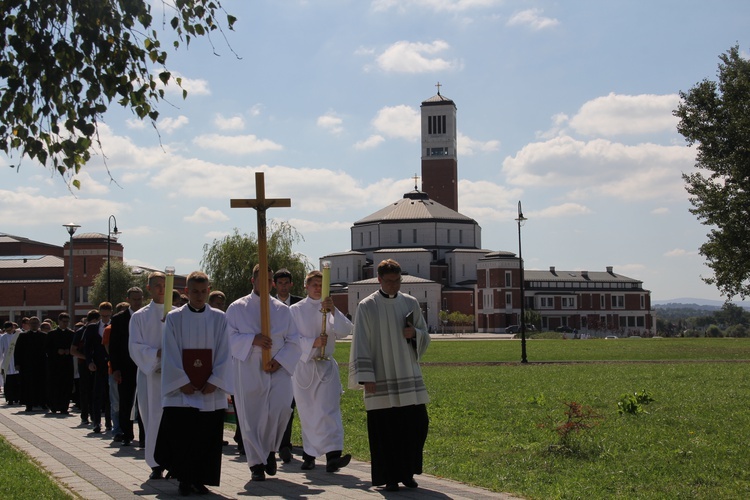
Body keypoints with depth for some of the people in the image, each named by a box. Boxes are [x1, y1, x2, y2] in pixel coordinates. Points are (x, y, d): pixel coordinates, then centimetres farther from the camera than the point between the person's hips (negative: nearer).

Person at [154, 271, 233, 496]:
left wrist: (215, 381, -8)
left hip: (211, 389, 1)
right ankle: (184, 480, 7)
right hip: (181, 389, -1)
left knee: (207, 437, 2)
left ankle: (199, 479, 12)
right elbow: (170, 353, -1)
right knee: (180, 436, -5)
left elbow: (224, 353, 2)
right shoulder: (174, 318, 2)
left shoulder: (219, 319, 5)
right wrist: (182, 382, -10)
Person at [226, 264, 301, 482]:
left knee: (281, 408, -16)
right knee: (252, 416, -2)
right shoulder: (237, 308, 6)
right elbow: (229, 337, -1)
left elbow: (293, 342, 9)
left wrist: (280, 360, -7)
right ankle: (256, 463, 9)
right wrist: (252, 340, -15)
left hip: (277, 370, 1)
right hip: (248, 372, -1)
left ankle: (270, 450, 8)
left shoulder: (282, 309, 11)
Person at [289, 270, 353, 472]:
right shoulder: (296, 310, 4)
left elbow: (345, 331, -5)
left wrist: (333, 311, -19)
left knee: (329, 410, -14)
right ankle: (309, 455, 19)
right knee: (307, 413, 7)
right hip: (303, 366, 0)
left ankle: (333, 455, -24)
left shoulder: (330, 310, 8)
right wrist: (313, 343, -18)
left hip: (326, 366, 0)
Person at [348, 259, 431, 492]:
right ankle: (390, 477, 9)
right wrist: (366, 377, -11)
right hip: (381, 380, -3)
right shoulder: (367, 307, -2)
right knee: (384, 429, -2)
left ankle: (406, 472, 21)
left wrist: (414, 333, -9)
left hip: (408, 376, 4)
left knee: (417, 425, 3)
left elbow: (425, 337, 15)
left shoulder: (411, 304, 8)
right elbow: (361, 344, -4)